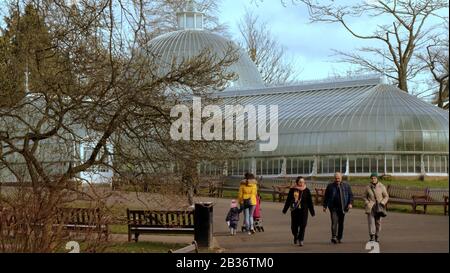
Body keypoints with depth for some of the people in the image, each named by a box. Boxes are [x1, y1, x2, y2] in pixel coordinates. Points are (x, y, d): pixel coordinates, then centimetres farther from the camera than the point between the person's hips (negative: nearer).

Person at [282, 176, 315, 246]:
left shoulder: (306, 191, 2)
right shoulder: (292, 190, 1)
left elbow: (310, 202, 5)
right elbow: (288, 200, 8)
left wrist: (312, 212, 5)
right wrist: (285, 209, 11)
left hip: (303, 211, 0)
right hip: (294, 210, 0)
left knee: (303, 225, -7)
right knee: (294, 226, 5)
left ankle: (301, 240, 3)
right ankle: (295, 236, 35)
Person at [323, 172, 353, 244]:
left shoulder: (346, 186, 9)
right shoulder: (330, 186, 7)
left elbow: (350, 195, 8)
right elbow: (326, 196, 11)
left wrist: (350, 203, -7)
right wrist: (325, 206, 6)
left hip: (342, 208, 2)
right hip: (333, 207, -2)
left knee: (341, 223, 7)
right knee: (334, 222, -15)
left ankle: (339, 238, 17)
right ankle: (334, 237, -20)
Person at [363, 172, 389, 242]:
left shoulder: (382, 187, -1)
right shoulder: (368, 187, 3)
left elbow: (386, 196, 4)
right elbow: (365, 197, 13)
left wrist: (382, 203, -11)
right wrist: (367, 203, -4)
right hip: (370, 207, 0)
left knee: (378, 222, 2)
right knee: (371, 221, -13)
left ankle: (376, 237, 16)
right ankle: (372, 237, -20)